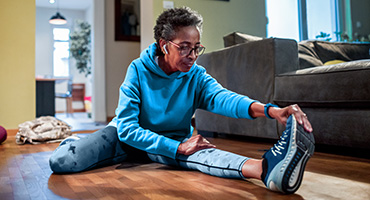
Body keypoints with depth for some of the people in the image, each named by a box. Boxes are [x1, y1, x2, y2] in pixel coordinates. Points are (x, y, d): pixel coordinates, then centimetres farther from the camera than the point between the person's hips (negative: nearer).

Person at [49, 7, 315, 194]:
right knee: (61, 162, -33)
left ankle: (265, 168, -60)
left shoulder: (197, 76, -12)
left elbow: (221, 97, -35)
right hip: (128, 137, -1)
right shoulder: (139, 69, -19)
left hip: (173, 139, 2)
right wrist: (178, 148, -36)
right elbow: (127, 127, -25)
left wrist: (268, 109, -57)